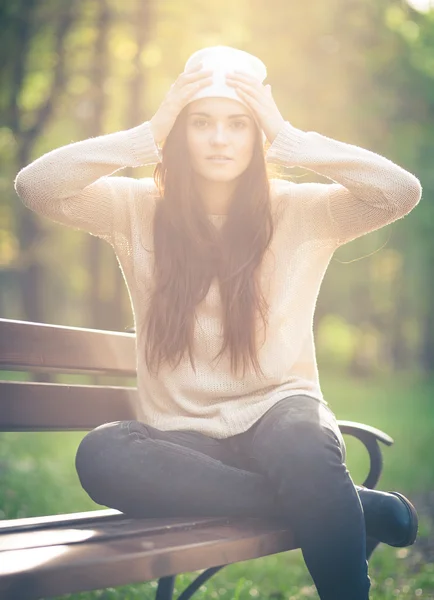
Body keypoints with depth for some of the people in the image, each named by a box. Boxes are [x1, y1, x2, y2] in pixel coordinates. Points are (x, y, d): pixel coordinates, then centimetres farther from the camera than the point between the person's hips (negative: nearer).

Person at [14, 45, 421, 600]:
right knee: (101, 454, -33)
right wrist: (150, 134, -10)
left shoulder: (299, 211, 4)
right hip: (180, 433, 3)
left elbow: (401, 191, -11)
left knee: (304, 446, -40)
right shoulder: (138, 209, 7)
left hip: (276, 411, -2)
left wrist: (286, 137, -10)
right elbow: (35, 186, -7)